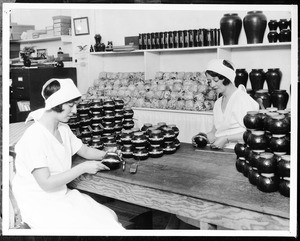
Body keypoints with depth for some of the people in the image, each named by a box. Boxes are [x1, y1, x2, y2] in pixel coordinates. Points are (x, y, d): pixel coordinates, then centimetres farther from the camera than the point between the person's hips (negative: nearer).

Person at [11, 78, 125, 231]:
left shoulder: (63, 129, 4)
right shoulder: (34, 137, -22)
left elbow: (85, 151, 17)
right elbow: (46, 183, -24)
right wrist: (83, 168, -23)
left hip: (62, 194, 8)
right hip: (38, 204, -7)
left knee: (110, 217, -7)